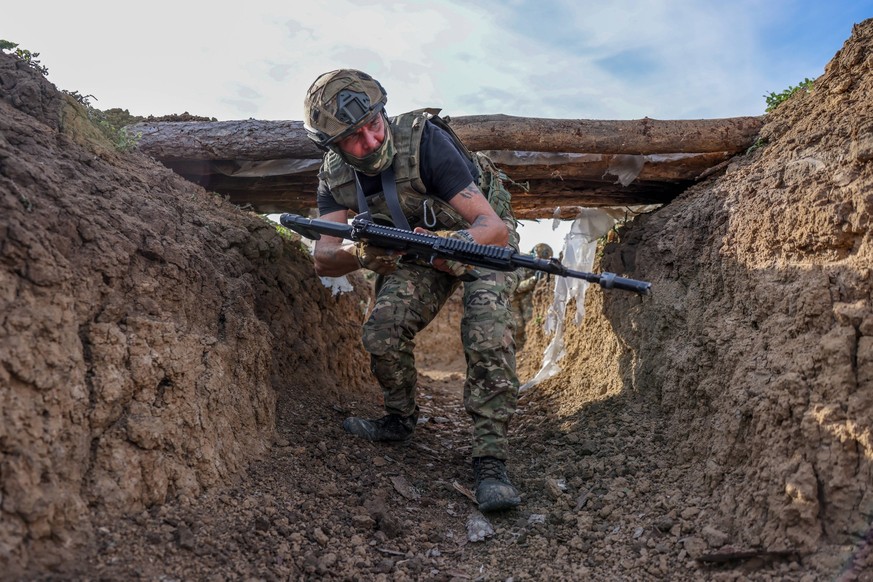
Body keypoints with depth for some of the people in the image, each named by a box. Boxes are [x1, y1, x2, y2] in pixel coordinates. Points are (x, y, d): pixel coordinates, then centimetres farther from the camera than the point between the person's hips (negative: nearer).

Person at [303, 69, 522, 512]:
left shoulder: (425, 141, -32)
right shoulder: (335, 176, -15)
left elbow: (493, 226, -36)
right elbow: (323, 261, -21)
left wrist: (453, 243, -58)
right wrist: (360, 253, -43)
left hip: (483, 236, -4)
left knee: (487, 336, -28)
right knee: (382, 333, -15)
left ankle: (490, 461, -18)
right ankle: (401, 419, 13)